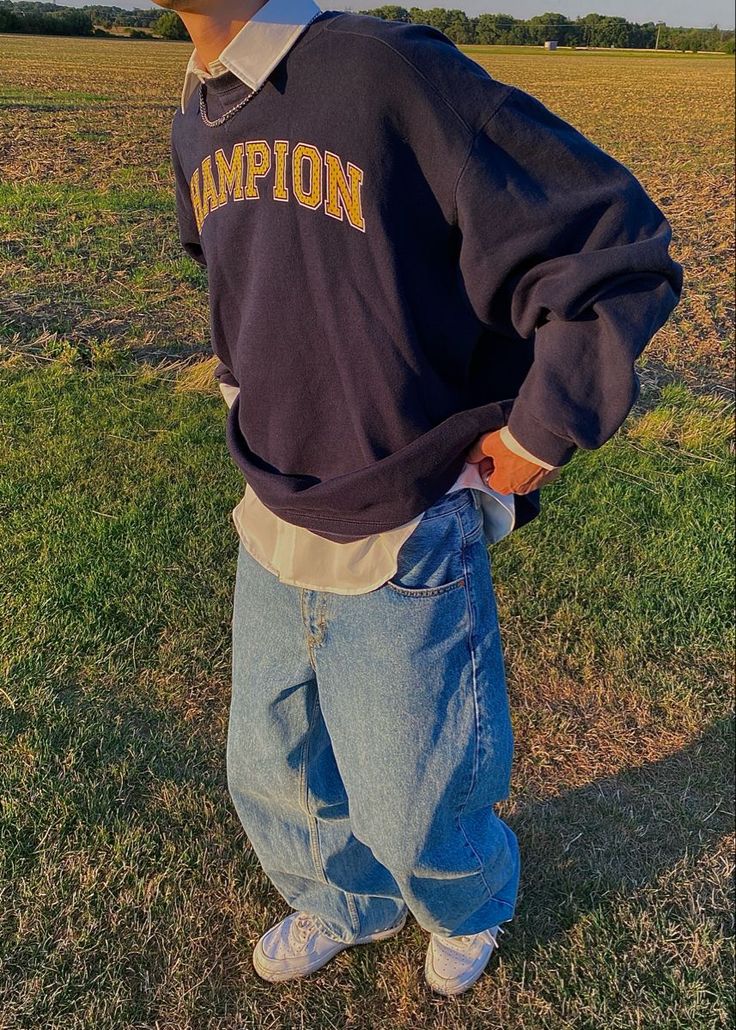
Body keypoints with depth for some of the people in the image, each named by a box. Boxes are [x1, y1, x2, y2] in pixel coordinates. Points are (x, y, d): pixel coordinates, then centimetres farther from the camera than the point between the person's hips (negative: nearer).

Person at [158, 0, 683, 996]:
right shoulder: (195, 126, 5)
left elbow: (617, 244, -18)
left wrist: (542, 429, -14)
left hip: (400, 551, -6)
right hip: (269, 539, 7)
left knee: (408, 813, 14)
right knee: (272, 773, 23)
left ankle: (472, 906, 52)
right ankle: (342, 906, 56)